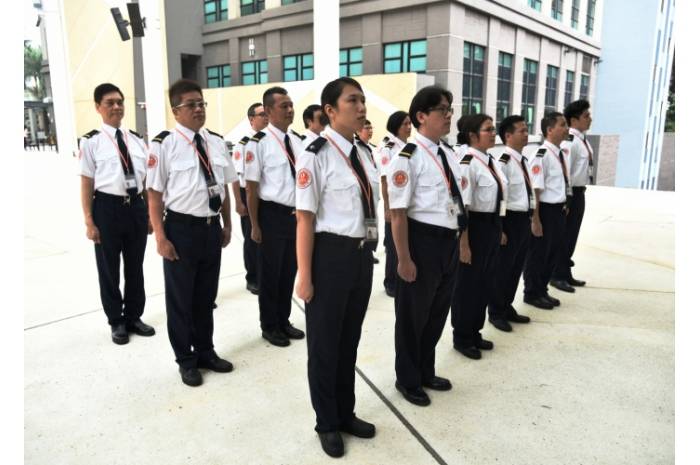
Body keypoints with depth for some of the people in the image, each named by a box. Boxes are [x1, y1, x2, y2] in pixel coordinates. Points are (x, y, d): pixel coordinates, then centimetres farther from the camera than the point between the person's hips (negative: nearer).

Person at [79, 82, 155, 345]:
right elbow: (87, 183, -6)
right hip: (108, 207, -4)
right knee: (109, 268, 11)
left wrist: (151, 213, 11)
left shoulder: (136, 139, 8)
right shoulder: (91, 142, -6)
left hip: (136, 206, 4)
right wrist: (89, 221, -10)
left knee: (135, 266, 15)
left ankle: (133, 317, 34)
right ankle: (117, 322, 30)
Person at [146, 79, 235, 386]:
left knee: (207, 295, 19)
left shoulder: (217, 142, 6)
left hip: (212, 227, 5)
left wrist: (227, 225, 13)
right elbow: (155, 194, -11)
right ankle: (186, 360, 31)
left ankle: (206, 352, 38)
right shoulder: (164, 144, -11)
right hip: (181, 228, -5)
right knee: (180, 298, 11)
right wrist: (161, 237, -14)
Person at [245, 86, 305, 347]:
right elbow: (251, 188, -11)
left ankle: (283, 320, 35)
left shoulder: (296, 141, 7)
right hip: (272, 215, -6)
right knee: (270, 272, 9)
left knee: (289, 270, 17)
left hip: (296, 214, 6)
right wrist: (255, 225, -12)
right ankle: (269, 325, 28)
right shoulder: (259, 143, -13)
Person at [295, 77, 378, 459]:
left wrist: (367, 255, 18)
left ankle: (346, 413, 42)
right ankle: (327, 423, 34)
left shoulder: (362, 154, 9)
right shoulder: (316, 156, -14)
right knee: (324, 342, 11)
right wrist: (305, 277, -16)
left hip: (362, 255, 7)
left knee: (350, 339, 21)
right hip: (331, 255, -7)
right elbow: (305, 220, -16)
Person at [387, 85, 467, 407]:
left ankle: (426, 372, 42)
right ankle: (408, 379, 31)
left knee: (438, 312, 21)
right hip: (423, 241, -8)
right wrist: (404, 258, -20)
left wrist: (463, 243, 20)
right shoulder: (408, 157, -15)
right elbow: (398, 212, -18)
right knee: (413, 314, 9)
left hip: (449, 241, 8)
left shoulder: (449, 155, 11)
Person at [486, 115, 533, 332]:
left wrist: (530, 218, 16)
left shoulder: (524, 160, 11)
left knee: (516, 267, 18)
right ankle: (496, 312, 21)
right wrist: (499, 229, -19)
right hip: (510, 220, -9)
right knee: (502, 267, 5)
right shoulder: (503, 162, -17)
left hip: (524, 219, 9)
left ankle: (507, 307, 34)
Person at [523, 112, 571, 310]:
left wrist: (564, 207, 21)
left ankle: (542, 291, 33)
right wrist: (535, 219, -20)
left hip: (559, 210, 9)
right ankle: (532, 293, 23)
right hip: (546, 210, -9)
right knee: (538, 253, 6)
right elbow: (535, 189, -20)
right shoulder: (542, 155, -18)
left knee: (554, 252, 17)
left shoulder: (561, 154, 9)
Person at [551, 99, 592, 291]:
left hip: (579, 192, 9)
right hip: (570, 193, -9)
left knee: (572, 234, 16)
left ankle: (566, 274, 27)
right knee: (564, 235, -1)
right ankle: (558, 276, 11)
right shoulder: (569, 141, -18)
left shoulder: (583, 140, 12)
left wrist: (580, 194, 17)